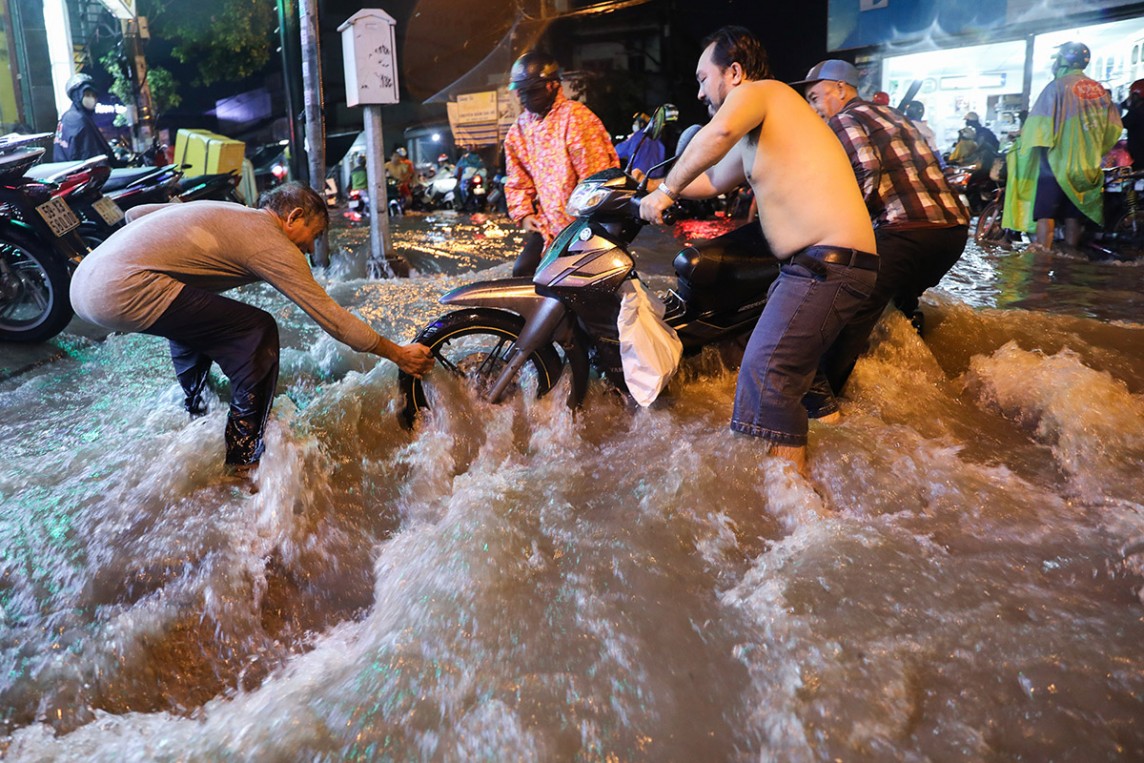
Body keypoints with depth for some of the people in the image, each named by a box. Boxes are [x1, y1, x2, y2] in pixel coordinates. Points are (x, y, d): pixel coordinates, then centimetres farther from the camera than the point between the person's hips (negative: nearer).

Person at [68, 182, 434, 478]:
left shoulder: (224, 209, 22)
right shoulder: (271, 243, -2)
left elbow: (135, 213, 27)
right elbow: (331, 317, -2)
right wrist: (396, 353, 6)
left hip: (84, 281, 10)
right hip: (126, 290, -10)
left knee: (193, 318, 32)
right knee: (258, 332, -6)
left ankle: (195, 420, 45)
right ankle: (242, 463, 0)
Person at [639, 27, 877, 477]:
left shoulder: (758, 91, -5)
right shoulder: (756, 132, 24)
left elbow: (719, 132, -28)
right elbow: (714, 181, 34)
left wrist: (666, 190, -20)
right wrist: (653, 186, 30)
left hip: (827, 263, -11)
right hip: (816, 263, 11)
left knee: (765, 368, -15)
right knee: (795, 364, 24)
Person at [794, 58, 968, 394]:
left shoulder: (843, 120, 0)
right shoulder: (891, 114, 27)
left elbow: (869, 172, -16)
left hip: (909, 229, -9)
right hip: (955, 227, 9)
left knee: (854, 311, -10)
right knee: (903, 301, 30)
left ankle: (821, 394, -11)